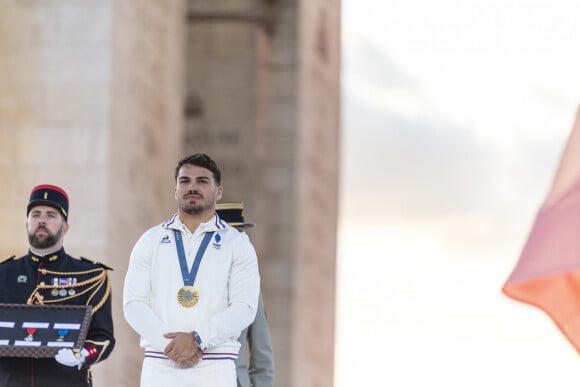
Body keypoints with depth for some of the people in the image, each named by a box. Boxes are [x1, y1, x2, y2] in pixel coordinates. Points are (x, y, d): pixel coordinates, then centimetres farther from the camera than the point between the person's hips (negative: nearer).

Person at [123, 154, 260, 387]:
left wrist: (197, 339, -15)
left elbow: (244, 306, -3)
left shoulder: (237, 244, 9)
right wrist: (170, 344, -12)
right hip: (160, 366, 1)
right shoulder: (151, 241, 14)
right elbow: (133, 303, 4)